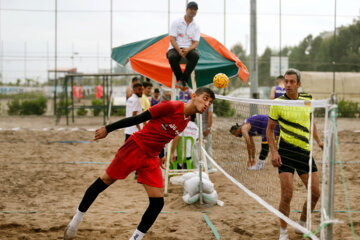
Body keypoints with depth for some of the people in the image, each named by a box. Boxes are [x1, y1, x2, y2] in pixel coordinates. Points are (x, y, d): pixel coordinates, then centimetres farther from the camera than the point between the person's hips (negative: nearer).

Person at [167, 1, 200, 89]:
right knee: (172, 57, -38)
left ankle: (182, 80, -32)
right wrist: (179, 51, -22)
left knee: (195, 55, -34)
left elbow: (195, 42, 1)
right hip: (175, 48, -2)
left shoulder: (196, 26, 10)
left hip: (189, 48, 2)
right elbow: (172, 39, -6)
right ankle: (180, 79, -24)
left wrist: (188, 49, -22)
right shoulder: (176, 22, 1)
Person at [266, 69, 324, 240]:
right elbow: (269, 130, 1)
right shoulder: (278, 103, -7)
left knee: (315, 193, 4)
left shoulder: (307, 99, 5)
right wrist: (273, 152, -10)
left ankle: (302, 224, 27)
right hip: (286, 151, -4)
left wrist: (318, 140, 7)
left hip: (305, 151, 4)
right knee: (287, 195, -10)